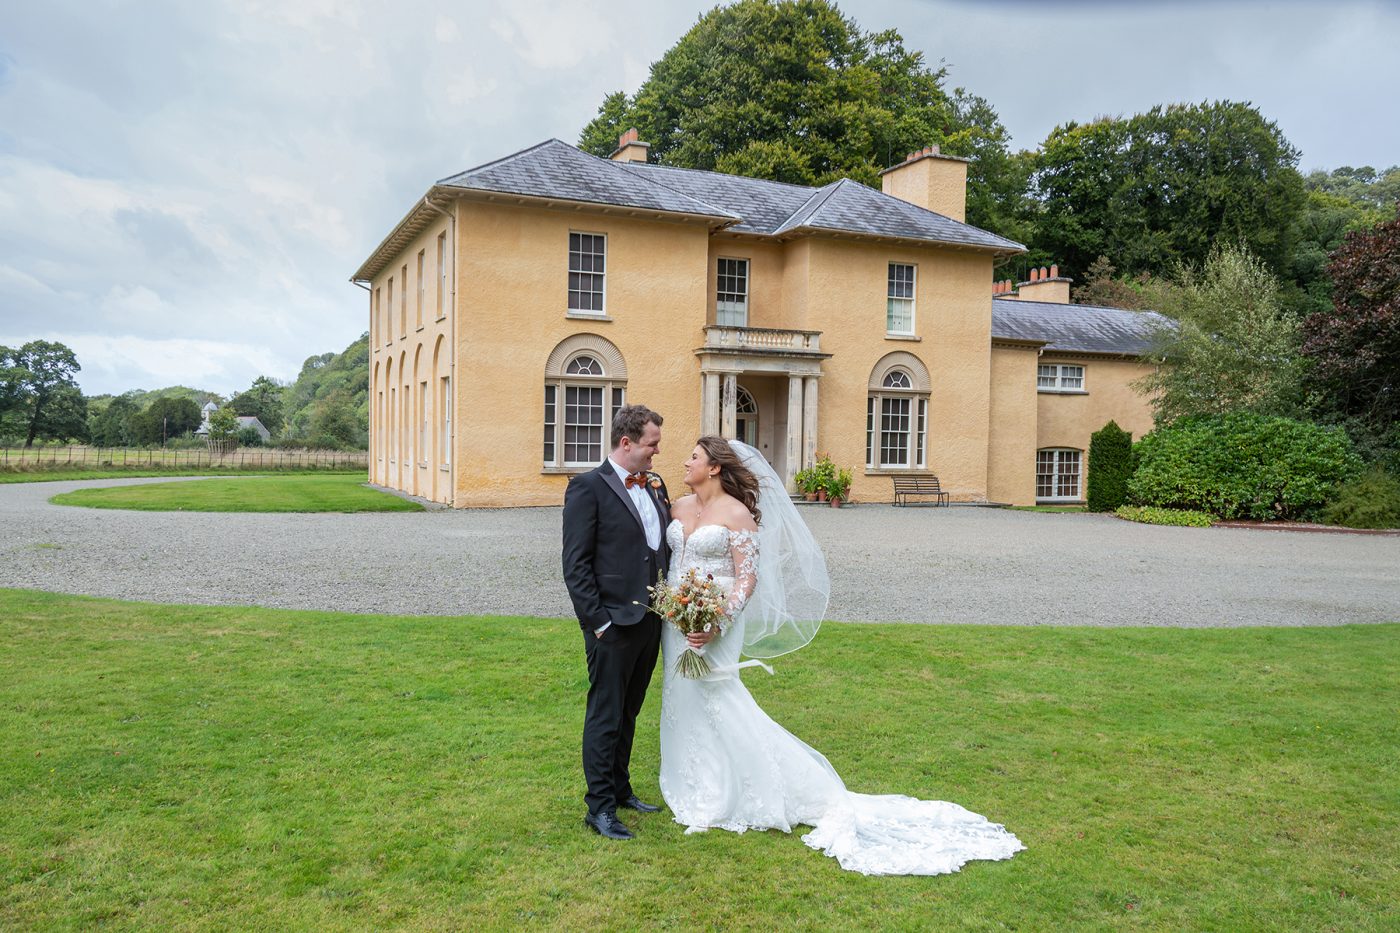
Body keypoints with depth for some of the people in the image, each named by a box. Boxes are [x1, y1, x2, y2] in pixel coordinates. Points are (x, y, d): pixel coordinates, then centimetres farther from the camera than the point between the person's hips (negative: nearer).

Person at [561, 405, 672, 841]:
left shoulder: (654, 485, 10)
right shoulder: (588, 487, -11)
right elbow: (575, 565, -13)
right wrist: (598, 621, -16)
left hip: (650, 621, 7)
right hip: (613, 624, -7)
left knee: (629, 713, 19)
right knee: (606, 716, 3)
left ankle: (620, 789, 34)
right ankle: (599, 807, 15)